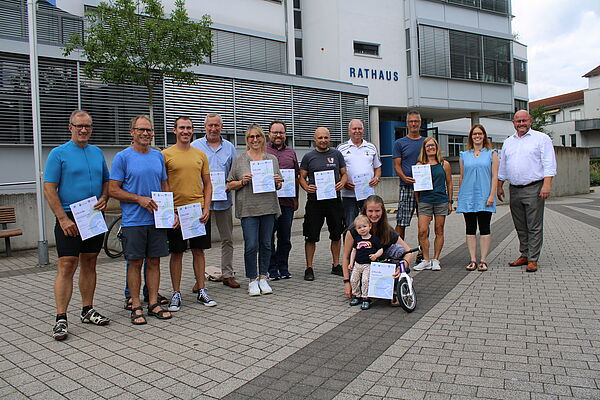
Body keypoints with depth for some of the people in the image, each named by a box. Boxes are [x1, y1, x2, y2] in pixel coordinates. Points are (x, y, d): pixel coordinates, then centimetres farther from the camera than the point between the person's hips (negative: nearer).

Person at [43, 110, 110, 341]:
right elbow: (49, 189, -8)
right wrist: (63, 218, -16)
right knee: (66, 266, -7)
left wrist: (104, 198, -2)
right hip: (69, 219, -5)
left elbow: (106, 181, 19)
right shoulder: (59, 153, -4)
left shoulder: (97, 153, 12)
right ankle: (61, 319, -1)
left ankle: (87, 311, 21)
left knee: (89, 264, 11)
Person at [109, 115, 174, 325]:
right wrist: (140, 199, -16)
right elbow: (113, 190, -5)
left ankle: (154, 303, 19)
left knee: (154, 261, 9)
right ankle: (136, 306, 15)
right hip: (133, 221, -4)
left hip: (158, 219, 4)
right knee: (136, 263, 4)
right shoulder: (123, 157, -4)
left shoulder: (158, 156, 11)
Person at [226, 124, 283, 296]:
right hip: (248, 209, -3)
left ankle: (263, 278, 20)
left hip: (268, 207, 3)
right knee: (251, 245, -5)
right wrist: (242, 182, -13)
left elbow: (279, 186, 16)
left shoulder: (272, 159, 12)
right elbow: (230, 185, 5)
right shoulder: (240, 160, 5)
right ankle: (252, 280, 10)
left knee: (266, 244, 8)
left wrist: (277, 182, -6)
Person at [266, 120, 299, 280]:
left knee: (285, 237, 9)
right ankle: (271, 270, 11)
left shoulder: (291, 153, 16)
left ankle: (283, 268, 21)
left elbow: (296, 176, 17)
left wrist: (296, 198, 13)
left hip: (287, 201, 4)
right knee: (268, 237, 1)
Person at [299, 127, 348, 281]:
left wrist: (342, 183, -9)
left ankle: (336, 265, 24)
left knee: (336, 235, 10)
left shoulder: (336, 154, 9)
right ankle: (309, 268, 9)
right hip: (314, 200, -2)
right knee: (311, 236, -1)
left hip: (334, 200, 2)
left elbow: (344, 174, 12)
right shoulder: (308, 157, 5)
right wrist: (306, 187, -15)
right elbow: (301, 177, 5)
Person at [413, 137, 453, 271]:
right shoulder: (419, 165, 4)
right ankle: (426, 260, 5)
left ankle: (435, 260, 16)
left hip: (441, 201, 1)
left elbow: (449, 184, 11)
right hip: (425, 201, 0)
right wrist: (418, 203, 3)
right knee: (422, 231, -8)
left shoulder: (444, 164, 6)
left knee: (439, 231, 5)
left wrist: (450, 202, 10)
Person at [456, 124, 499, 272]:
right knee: (470, 229, 4)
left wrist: (492, 195, -9)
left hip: (484, 197, -2)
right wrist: (459, 196, 10)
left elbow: (495, 176, 0)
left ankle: (483, 260, 6)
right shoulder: (464, 155, 12)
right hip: (467, 196, 2)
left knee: (484, 229, 0)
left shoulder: (491, 154, 6)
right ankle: (473, 260, 9)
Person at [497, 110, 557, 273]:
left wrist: (547, 185, -16)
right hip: (514, 190, 5)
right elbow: (502, 167, 21)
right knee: (520, 227, 11)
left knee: (534, 227, -3)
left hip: (533, 189, -5)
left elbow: (549, 164, -6)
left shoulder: (542, 138, 1)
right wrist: (499, 186, 16)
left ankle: (533, 259, 2)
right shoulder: (508, 142, 17)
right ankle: (524, 255, 21)